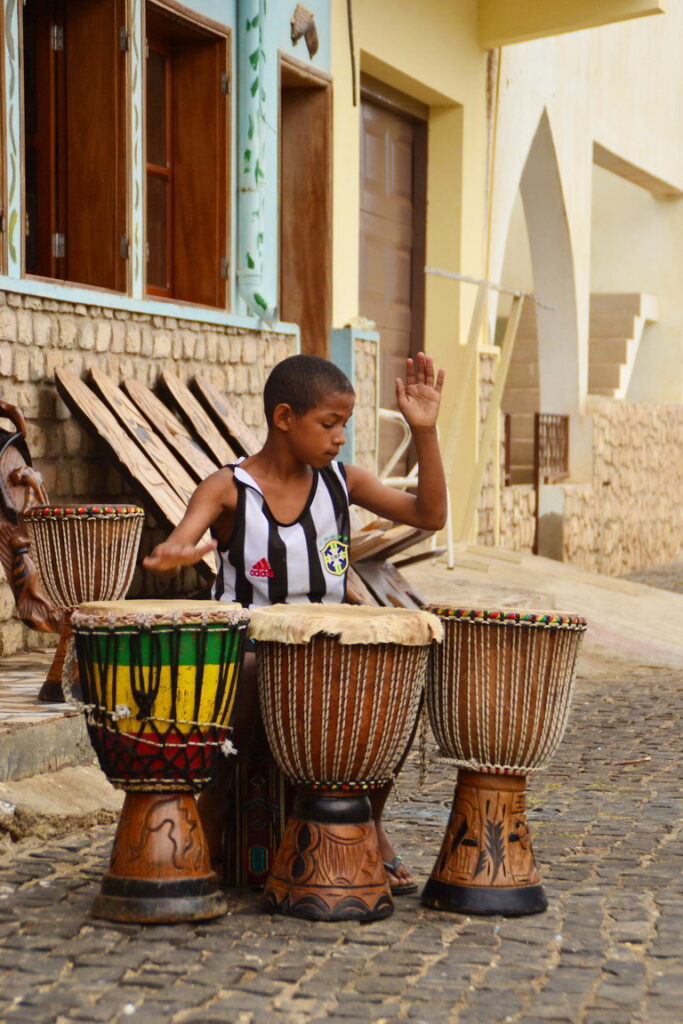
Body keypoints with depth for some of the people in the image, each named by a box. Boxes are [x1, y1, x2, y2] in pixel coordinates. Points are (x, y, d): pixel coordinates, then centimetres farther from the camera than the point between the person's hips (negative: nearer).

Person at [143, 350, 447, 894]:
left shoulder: (342, 481, 6)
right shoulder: (228, 489, -4)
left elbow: (429, 514, 1)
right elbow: (176, 542, -19)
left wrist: (424, 431, -8)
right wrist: (172, 554, -45)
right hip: (249, 649, -3)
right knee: (246, 681, -36)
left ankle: (371, 822, 2)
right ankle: (211, 821, -8)